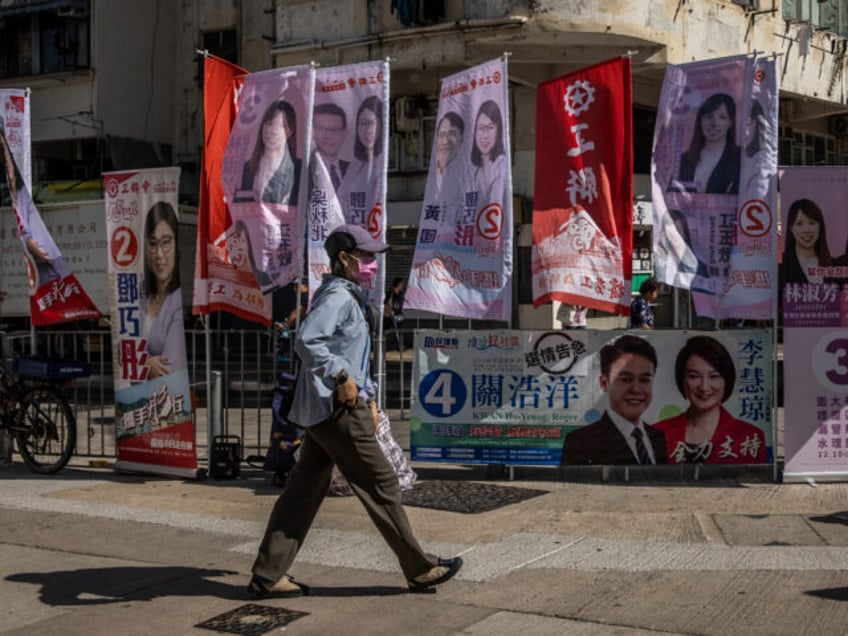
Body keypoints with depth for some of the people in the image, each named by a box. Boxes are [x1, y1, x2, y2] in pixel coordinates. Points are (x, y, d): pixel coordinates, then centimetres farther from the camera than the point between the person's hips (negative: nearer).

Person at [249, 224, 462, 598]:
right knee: (381, 486, -1)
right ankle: (420, 569, 9)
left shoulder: (349, 299, 21)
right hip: (338, 410, -10)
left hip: (321, 411, 10)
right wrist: (341, 377, -25)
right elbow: (306, 341, -28)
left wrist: (368, 398, 22)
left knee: (303, 490, 10)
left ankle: (268, 575, 13)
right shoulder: (337, 297, -13)